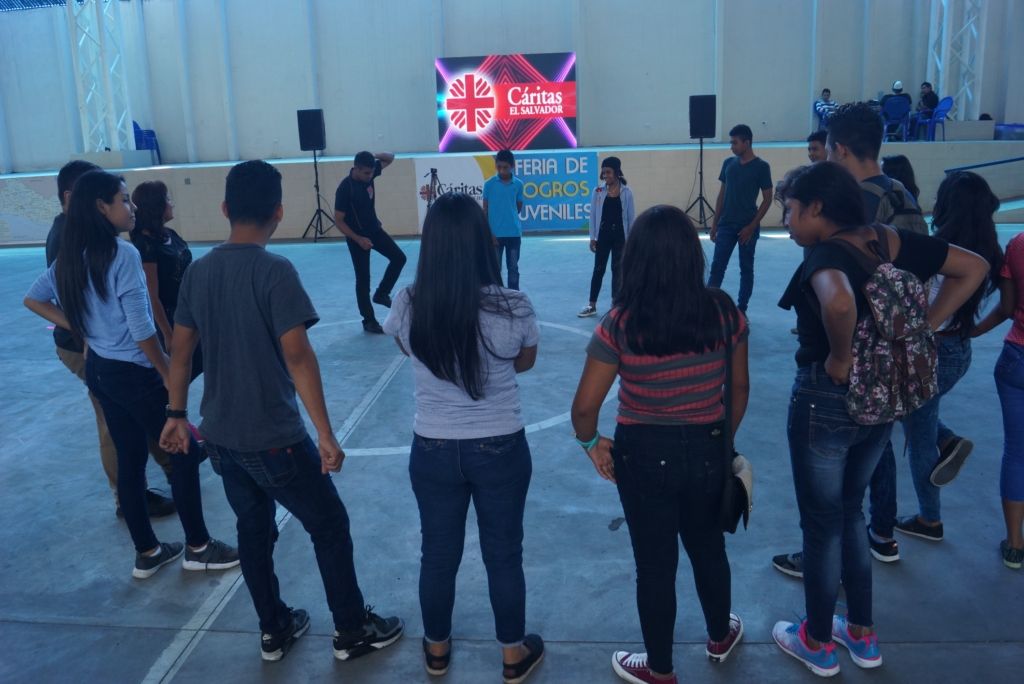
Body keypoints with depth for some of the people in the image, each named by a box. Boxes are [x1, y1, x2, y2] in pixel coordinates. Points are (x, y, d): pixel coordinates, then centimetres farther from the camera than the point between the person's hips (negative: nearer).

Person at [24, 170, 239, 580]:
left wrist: (82, 329, 10)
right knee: (184, 453, 6)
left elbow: (33, 299, 14)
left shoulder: (70, 255, 4)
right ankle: (198, 547, 18)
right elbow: (141, 331, -22)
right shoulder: (122, 254, -21)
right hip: (133, 372, -8)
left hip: (98, 368, 8)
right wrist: (169, 376, -11)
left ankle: (147, 552, 28)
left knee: (129, 460, 17)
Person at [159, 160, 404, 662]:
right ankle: (352, 631, 23)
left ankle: (274, 631, 34)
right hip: (273, 437, -6)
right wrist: (325, 434, -19)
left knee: (253, 530, 20)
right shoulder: (275, 271, -18)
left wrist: (176, 415, 19)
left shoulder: (198, 271, 2)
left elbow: (180, 352, 8)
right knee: (329, 526, 10)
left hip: (220, 435, 7)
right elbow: (297, 357, -22)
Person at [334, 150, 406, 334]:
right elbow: (339, 220, -20)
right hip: (357, 237, -7)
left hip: (374, 229, 7)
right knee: (363, 278, 0)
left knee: (399, 257, -1)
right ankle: (369, 321, 10)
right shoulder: (344, 188, -25)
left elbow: (390, 158, 4)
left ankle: (381, 293, 17)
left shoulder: (369, 173, -7)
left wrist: (374, 155, -15)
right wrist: (358, 239, -25)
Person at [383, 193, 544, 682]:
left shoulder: (408, 306, -14)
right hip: (500, 450, -1)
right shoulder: (514, 308, -19)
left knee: (438, 554, 21)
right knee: (503, 554, 18)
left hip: (433, 451, 2)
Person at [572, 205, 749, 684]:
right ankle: (720, 637, 53)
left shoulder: (621, 322, -20)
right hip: (707, 450, 3)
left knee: (655, 563, 16)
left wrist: (590, 442, 2)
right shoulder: (723, 311, -10)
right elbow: (740, 387, 2)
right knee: (708, 547, 27)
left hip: (644, 455, -3)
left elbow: (585, 407, -18)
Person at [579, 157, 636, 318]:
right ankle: (592, 305, 12)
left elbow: (631, 216, 1)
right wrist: (592, 237, -1)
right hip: (603, 235, 1)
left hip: (620, 236, -1)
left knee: (618, 269, 7)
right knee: (598, 269, 6)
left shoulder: (626, 192, -3)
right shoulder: (598, 191, -1)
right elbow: (593, 215, 2)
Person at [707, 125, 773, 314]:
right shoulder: (729, 163, 6)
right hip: (726, 225, 3)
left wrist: (752, 226, -12)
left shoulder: (761, 167, -7)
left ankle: (741, 310, 16)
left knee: (746, 268, 6)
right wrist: (714, 223, 8)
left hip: (747, 227, -3)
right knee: (717, 266, 1)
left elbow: (767, 199, -6)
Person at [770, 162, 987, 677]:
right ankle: (862, 635, 37)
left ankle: (818, 643, 30)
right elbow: (973, 267, 8)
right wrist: (922, 329, 2)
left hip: (826, 403, -7)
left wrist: (839, 358, -26)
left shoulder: (826, 254, -22)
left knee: (821, 524, 11)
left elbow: (839, 303, -45)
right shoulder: (890, 241, 0)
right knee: (850, 512, 24)